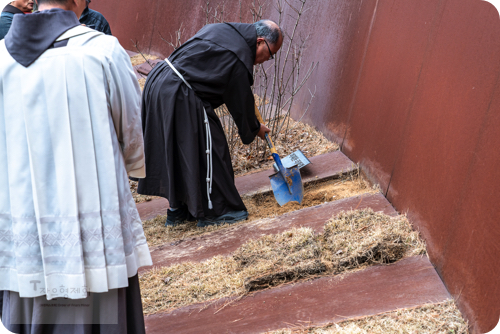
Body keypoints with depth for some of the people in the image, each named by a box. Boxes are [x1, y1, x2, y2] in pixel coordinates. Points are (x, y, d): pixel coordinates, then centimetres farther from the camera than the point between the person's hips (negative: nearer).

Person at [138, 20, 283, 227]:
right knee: (206, 150, 1)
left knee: (175, 150, 17)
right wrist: (254, 129, 15)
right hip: (179, 97, -10)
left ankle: (177, 210, 27)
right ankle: (213, 212, 10)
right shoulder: (238, 60, -14)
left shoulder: (220, 29, 14)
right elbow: (240, 104, -3)